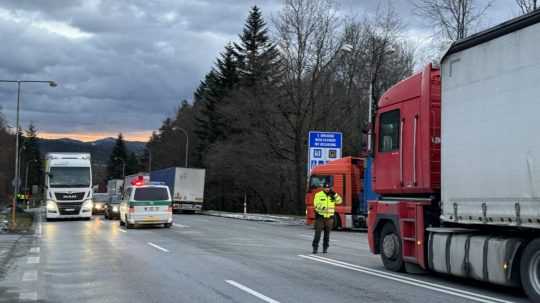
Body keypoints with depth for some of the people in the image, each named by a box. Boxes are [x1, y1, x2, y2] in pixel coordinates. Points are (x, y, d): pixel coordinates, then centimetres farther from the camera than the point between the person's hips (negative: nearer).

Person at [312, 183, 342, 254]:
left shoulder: (332, 195, 10)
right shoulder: (318, 195, -1)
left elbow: (339, 201, -3)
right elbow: (316, 204, -13)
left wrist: (334, 194, -14)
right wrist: (322, 207, -32)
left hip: (329, 217, 3)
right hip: (320, 216, -3)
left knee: (327, 234, 6)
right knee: (318, 233, -6)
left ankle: (325, 248, 13)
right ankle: (315, 248, -2)